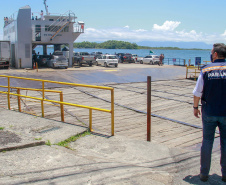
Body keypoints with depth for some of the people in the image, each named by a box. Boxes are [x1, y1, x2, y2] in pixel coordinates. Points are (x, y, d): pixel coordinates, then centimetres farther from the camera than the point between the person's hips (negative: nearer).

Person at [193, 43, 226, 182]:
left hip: (209, 112, 0)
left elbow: (198, 92, -3)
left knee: (207, 141, 10)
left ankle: (204, 174, 16)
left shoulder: (206, 70, -6)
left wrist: (195, 107, 10)